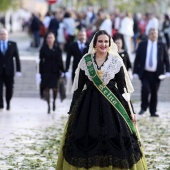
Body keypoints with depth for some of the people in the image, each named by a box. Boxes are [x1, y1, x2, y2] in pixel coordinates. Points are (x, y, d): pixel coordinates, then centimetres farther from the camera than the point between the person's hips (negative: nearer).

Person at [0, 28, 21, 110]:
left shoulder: (13, 44, 5)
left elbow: (17, 58, 4)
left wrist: (18, 70, -2)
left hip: (9, 70, 1)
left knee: (9, 88, 6)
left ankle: (8, 104, 23)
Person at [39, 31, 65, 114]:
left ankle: (54, 101, 22)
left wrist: (62, 71, -1)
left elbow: (60, 61, 4)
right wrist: (41, 72, -3)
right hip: (46, 72, 0)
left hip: (55, 72, 0)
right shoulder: (43, 49, 1)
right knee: (46, 88, -1)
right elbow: (41, 61, 1)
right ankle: (48, 105, 8)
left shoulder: (57, 49, 3)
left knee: (55, 88, -6)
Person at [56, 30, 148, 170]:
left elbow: (123, 88, 3)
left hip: (111, 105, -1)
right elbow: (78, 87, 7)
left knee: (116, 142, -6)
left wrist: (130, 110, 0)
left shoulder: (116, 61, 1)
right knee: (87, 142, -2)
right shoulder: (85, 61, 3)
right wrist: (73, 110, 5)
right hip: (88, 105, 1)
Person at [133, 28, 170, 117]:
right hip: (145, 73, -1)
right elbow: (137, 59, 6)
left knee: (154, 93, 4)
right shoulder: (142, 45, 5)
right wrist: (135, 72, 0)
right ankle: (144, 107, 0)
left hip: (156, 74, 1)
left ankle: (153, 111, 15)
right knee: (145, 89, -19)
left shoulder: (162, 46, 7)